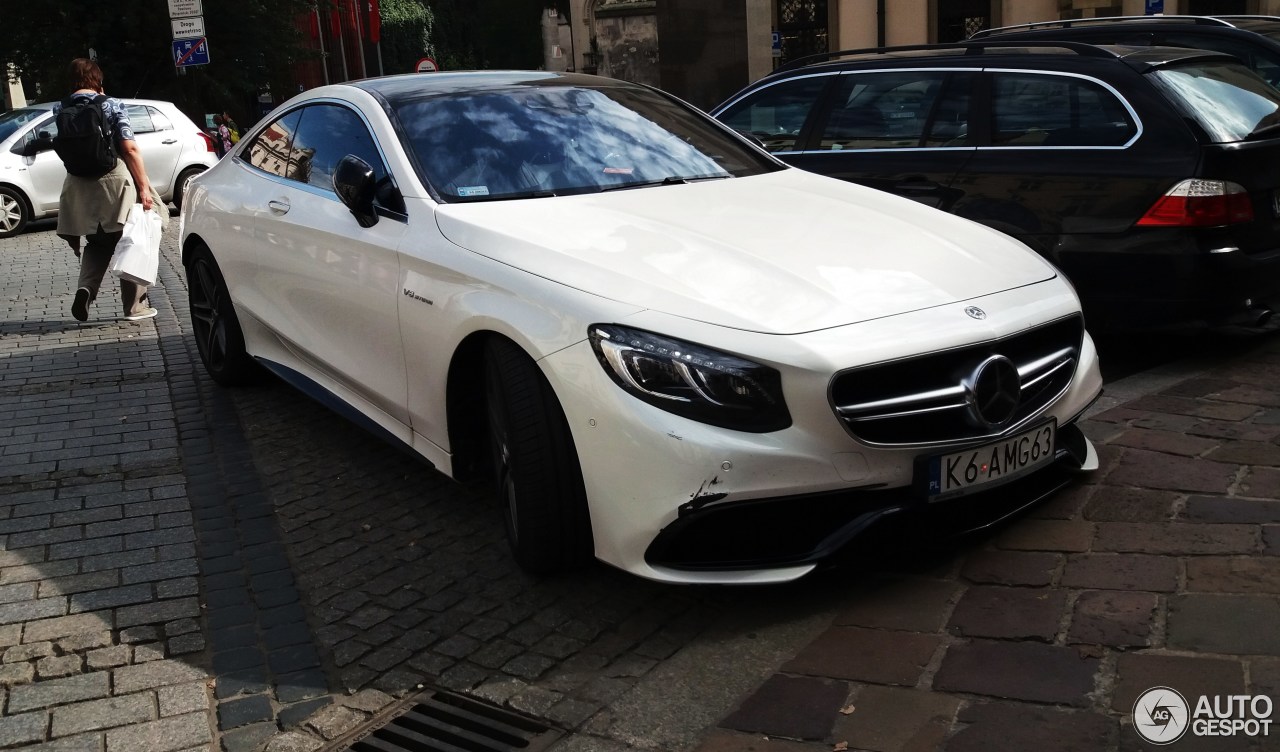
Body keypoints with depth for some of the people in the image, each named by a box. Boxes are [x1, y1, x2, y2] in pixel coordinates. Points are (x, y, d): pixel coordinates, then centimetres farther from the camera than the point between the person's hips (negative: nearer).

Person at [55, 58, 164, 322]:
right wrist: (144, 187, -11)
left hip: (79, 187, 4)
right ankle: (135, 306, 13)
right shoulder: (111, 105, -7)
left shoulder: (61, 110, 3)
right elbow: (130, 149, -12)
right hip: (115, 181, -3)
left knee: (97, 244, 22)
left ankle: (85, 289, 0)